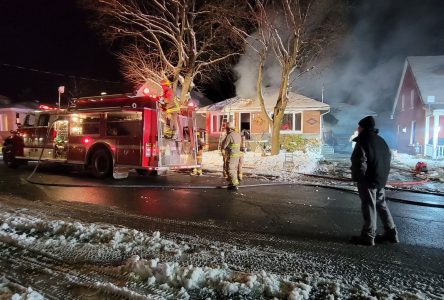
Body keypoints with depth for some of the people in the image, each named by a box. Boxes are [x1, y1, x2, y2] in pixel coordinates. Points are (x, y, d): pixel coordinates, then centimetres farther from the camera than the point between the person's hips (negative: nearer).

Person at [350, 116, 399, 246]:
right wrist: (382, 175, 19)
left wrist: (356, 178, -7)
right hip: (381, 180, 9)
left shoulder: (362, 143, -18)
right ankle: (391, 233, 29)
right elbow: (388, 158, 16)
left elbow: (360, 164, -23)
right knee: (381, 205, 19)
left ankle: (368, 236, 8)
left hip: (368, 181, -9)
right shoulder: (381, 140, 10)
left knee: (369, 208, -1)